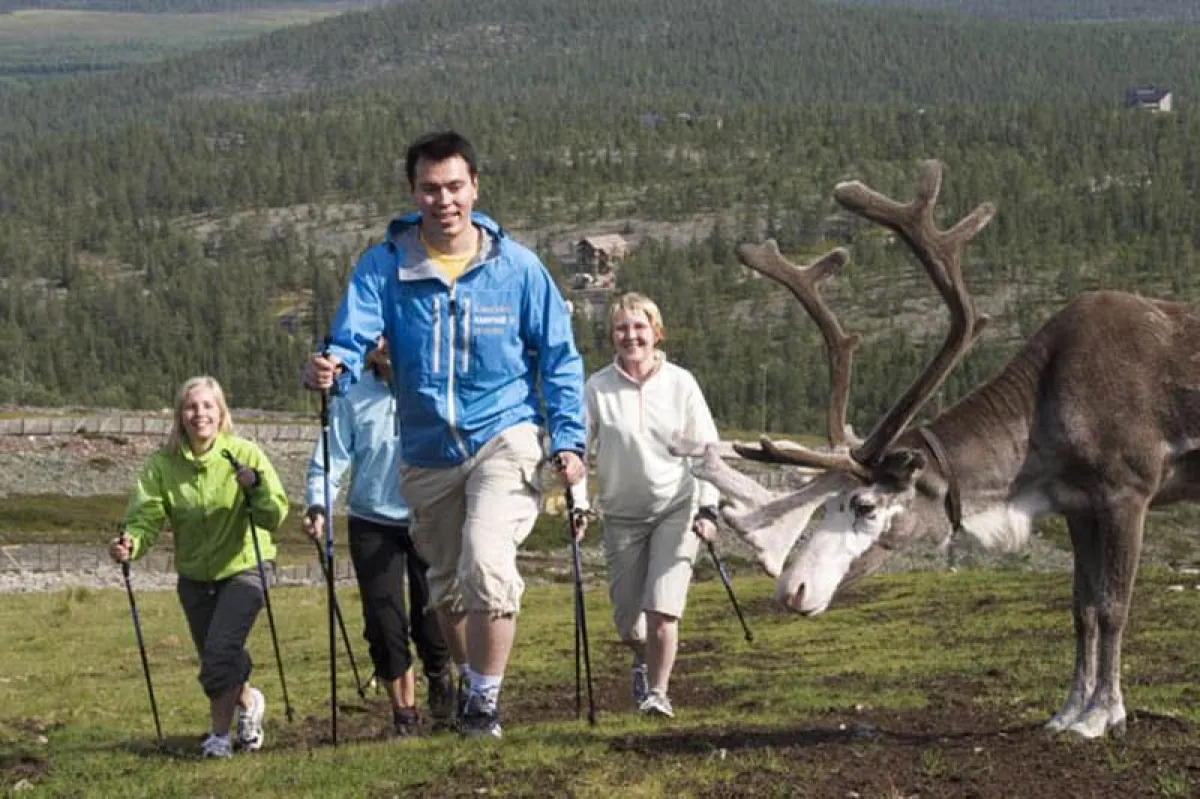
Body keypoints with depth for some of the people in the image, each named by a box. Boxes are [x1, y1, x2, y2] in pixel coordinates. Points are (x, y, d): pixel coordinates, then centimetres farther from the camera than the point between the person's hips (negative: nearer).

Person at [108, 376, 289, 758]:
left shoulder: (244, 454, -14)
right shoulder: (163, 464, -9)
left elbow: (275, 517, -18)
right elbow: (146, 514, -17)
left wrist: (256, 486, -37)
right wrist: (130, 543, -37)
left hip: (244, 568, -3)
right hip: (194, 576, 4)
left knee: (221, 649, -20)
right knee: (213, 658, 11)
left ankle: (220, 731, 0)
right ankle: (247, 701, 43)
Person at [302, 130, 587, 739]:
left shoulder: (516, 267, -7)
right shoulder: (385, 266, -7)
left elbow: (559, 357, 1)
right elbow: (353, 336, -17)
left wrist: (568, 438, -7)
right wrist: (330, 368, -41)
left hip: (504, 437, -3)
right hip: (427, 453, 3)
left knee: (486, 562, -24)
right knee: (446, 586, 16)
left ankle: (486, 696, -9)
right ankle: (470, 679, 41)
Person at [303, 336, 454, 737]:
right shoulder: (351, 398, -1)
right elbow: (330, 458, -5)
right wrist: (318, 505, -20)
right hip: (373, 524, 1)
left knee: (432, 621, 1)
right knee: (383, 622, -2)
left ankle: (439, 678, 35)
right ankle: (403, 710, 18)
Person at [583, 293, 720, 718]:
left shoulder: (680, 383, -3)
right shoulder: (597, 388, -4)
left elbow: (706, 449, 1)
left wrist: (707, 509, -4)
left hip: (676, 510, -1)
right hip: (622, 515, 1)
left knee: (662, 610, -15)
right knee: (626, 617, 7)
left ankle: (657, 691, 0)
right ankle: (643, 662, 40)